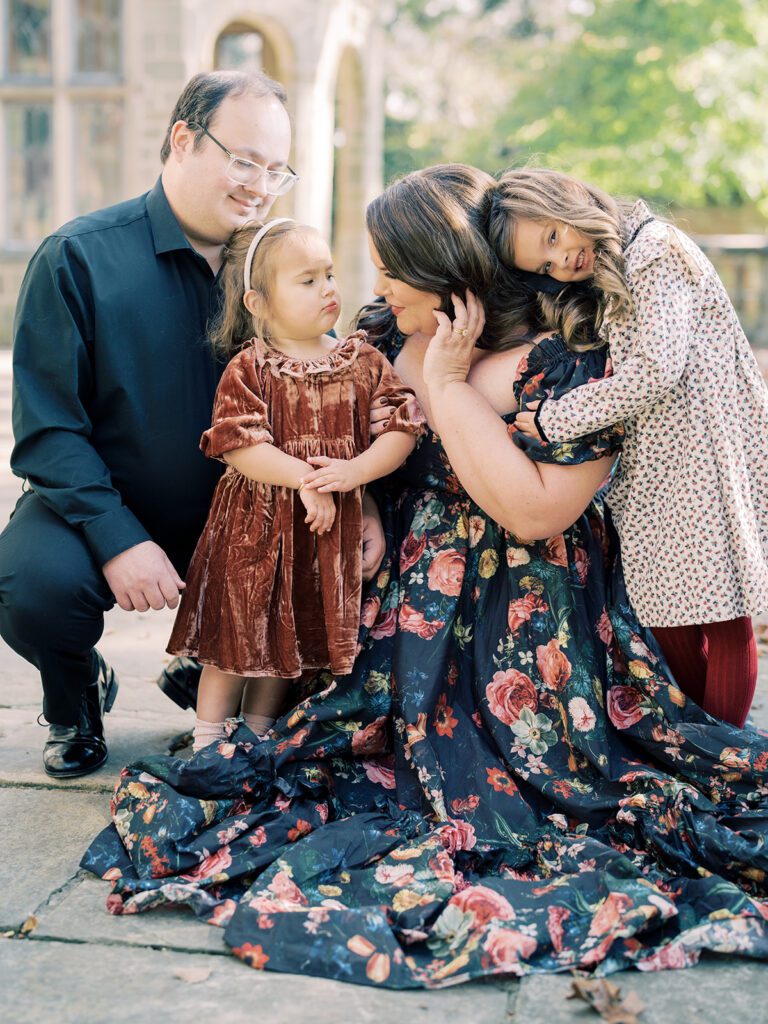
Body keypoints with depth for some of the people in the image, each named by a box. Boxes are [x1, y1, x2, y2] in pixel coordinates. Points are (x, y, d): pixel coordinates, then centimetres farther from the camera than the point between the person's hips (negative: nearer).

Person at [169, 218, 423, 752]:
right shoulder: (249, 367, -9)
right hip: (255, 522, -3)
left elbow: (401, 429, -5)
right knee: (237, 634, 6)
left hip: (333, 527, 4)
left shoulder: (365, 361, 1)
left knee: (290, 640, 15)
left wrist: (355, 471, -21)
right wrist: (303, 479, -26)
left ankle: (256, 738, 32)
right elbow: (237, 446, -18)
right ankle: (207, 742, 23)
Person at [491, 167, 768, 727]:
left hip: (706, 462, -9)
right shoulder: (601, 292, 18)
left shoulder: (655, 250, -11)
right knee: (670, 621, 11)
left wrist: (553, 419, -13)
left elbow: (656, 370, -20)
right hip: (655, 473, 9)